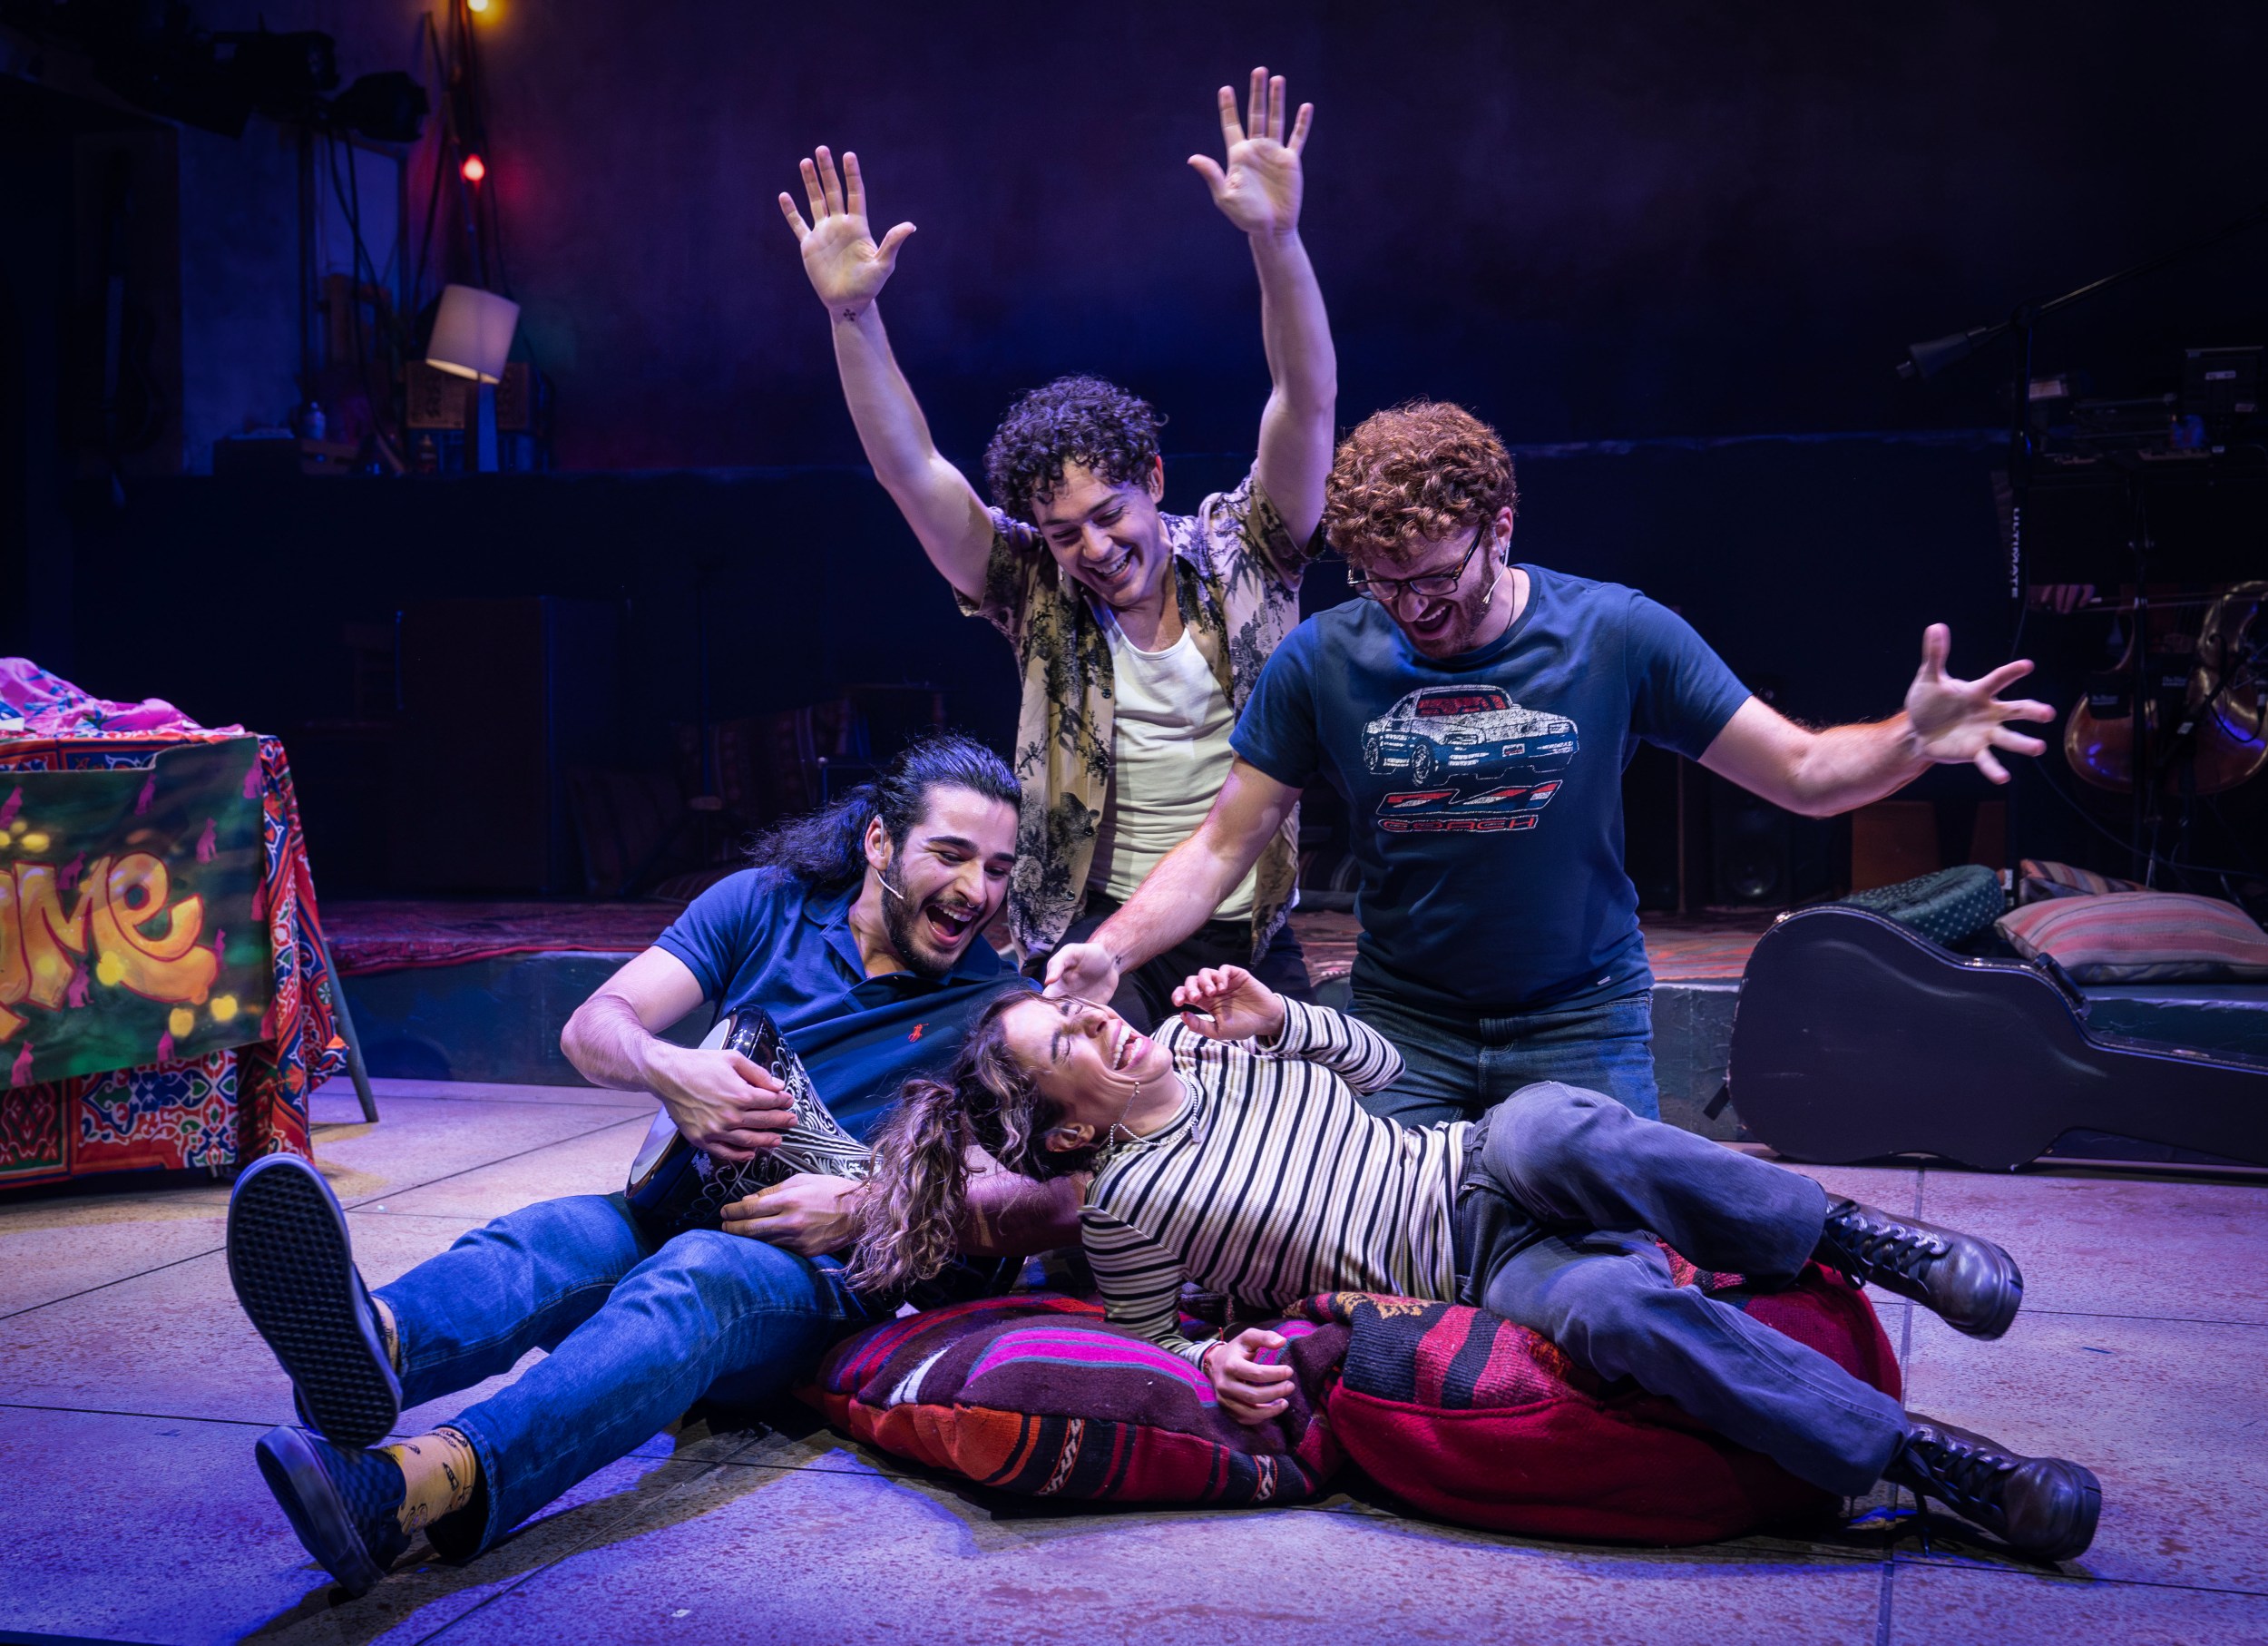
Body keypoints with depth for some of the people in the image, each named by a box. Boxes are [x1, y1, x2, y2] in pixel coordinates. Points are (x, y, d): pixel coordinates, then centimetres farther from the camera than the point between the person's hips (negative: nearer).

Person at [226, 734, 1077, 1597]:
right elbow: (592, 1026, 3)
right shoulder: (766, 905, 10)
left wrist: (867, 1211, -18)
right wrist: (666, 1070, -21)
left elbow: (1058, 1202, -7)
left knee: (702, 1275, -37)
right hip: (681, 1214, 3)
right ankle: (376, 1345, -67)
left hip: (829, 1272, -3)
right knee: (556, 1234, -31)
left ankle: (420, 1483, -64)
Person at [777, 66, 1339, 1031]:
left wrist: (1275, 237, -27)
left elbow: (1308, 402, -13)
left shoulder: (1242, 552, -1)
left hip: (1254, 935, 1)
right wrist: (851, 313, -19)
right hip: (1098, 933, -1)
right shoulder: (1038, 591, 1)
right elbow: (910, 471, -7)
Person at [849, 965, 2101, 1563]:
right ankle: (1927, 1461, -31)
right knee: (1616, 1303, -38)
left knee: (1545, 1124, -35)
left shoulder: (1220, 1054, 8)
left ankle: (1870, 1241, -27)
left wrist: (1276, 1016, -2)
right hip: (1471, 1280, -4)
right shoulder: (1124, 1204, -7)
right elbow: (1149, 1346, 2)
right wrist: (1221, 1363, -21)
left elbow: (1378, 1062, 16)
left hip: (1469, 1166, 4)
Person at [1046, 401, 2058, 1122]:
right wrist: (1112, 951, -22)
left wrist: (1908, 739, -29)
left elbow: (1800, 773, -7)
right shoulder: (1321, 661, -9)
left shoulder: (1617, 636, -11)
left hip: (1581, 1022, -1)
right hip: (1401, 1023, 1)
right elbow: (1222, 844, -6)